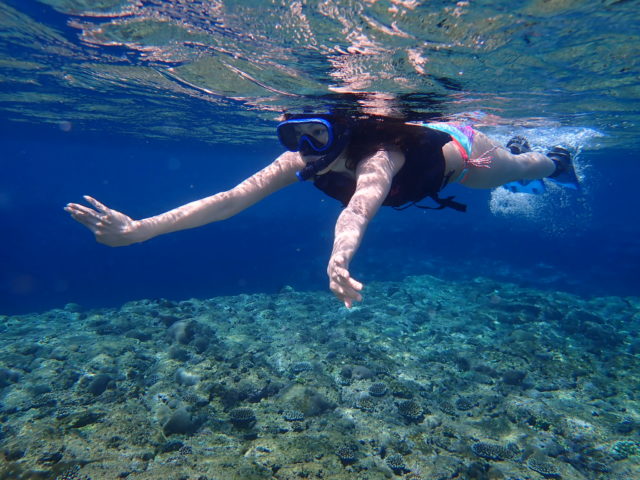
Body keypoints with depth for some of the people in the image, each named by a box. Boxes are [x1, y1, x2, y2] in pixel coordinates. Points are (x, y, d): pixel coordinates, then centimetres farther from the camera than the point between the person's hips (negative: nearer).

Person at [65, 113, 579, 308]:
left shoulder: (378, 153, -50)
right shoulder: (302, 160, -34)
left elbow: (364, 201, -74)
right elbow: (231, 197, -45)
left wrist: (340, 259, -94)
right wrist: (140, 229, -53)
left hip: (459, 152, -4)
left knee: (521, 170, 30)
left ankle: (557, 159, 63)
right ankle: (520, 146, 70)